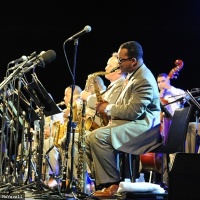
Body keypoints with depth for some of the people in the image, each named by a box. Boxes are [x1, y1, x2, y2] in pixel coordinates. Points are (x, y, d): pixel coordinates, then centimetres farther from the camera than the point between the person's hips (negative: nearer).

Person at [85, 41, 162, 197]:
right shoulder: (133, 75, 17)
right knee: (90, 139, 4)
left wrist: (108, 108, -11)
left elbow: (133, 111, -24)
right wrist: (109, 108, 7)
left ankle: (113, 184, -21)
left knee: (97, 137, -27)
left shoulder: (144, 80, -17)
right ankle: (102, 180, 2)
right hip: (131, 123, 11)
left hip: (142, 127, -11)